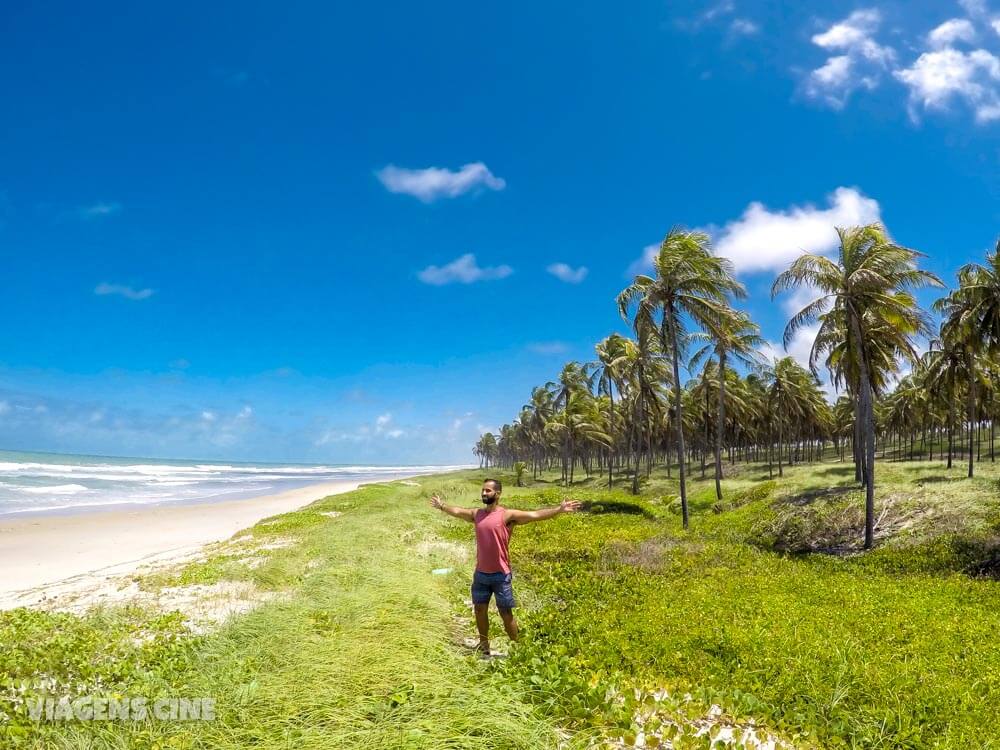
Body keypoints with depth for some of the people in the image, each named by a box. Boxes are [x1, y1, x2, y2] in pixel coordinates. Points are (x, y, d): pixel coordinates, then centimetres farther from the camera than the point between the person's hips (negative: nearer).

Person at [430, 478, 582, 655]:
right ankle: (484, 645, 33)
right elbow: (457, 511, 24)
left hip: (500, 574, -5)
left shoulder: (508, 515, -12)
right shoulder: (476, 514, 5)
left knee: (506, 613, 2)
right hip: (480, 573, 6)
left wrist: (559, 509, -28)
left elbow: (535, 515, -20)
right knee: (480, 609, 15)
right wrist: (441, 506, 37)